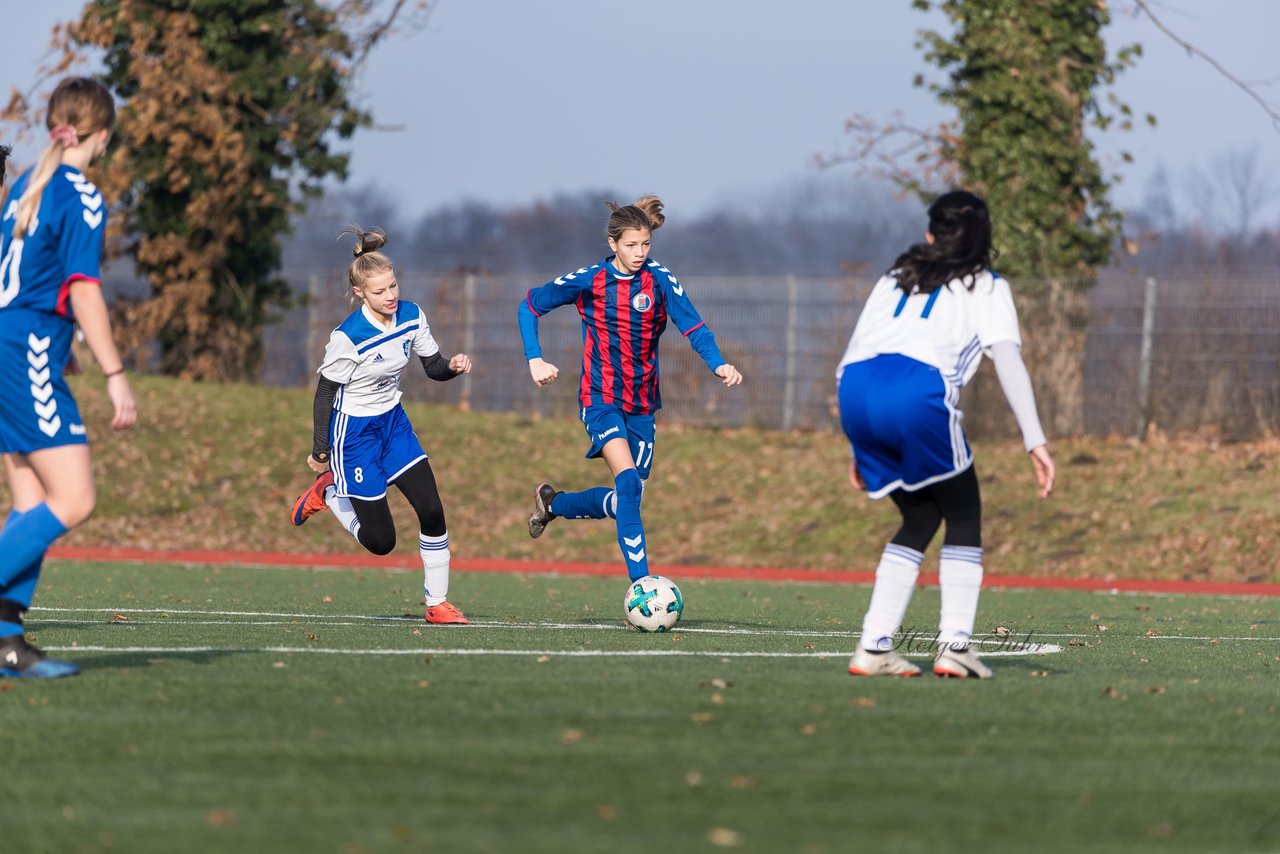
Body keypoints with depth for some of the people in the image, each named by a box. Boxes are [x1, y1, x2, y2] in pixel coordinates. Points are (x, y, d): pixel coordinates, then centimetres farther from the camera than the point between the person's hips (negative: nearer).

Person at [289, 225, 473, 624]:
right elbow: (325, 392, -15)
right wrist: (320, 450, -13)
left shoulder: (411, 317, -6)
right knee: (381, 541, -2)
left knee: (431, 510, -6)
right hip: (353, 431, -6)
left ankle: (437, 604, 7)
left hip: (393, 423, 6)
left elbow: (433, 366, 5)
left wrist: (453, 366, -18)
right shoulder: (348, 337, -24)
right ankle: (328, 492, 26)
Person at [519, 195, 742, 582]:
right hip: (601, 401, -4)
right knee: (628, 482, -25)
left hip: (643, 404, 4)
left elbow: (693, 326, -15)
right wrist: (535, 359, -8)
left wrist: (718, 364, -34)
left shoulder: (661, 280, -4)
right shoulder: (589, 281, -7)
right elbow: (529, 306, 4)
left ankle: (552, 502, 39)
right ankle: (640, 584, -26)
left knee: (626, 500, 10)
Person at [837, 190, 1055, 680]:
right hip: (918, 393, -5)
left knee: (920, 518, 20)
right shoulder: (987, 288, 20)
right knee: (963, 516, 14)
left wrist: (861, 447, 33)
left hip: (857, 390, 5)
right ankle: (955, 645, 1)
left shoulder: (894, 280, 33)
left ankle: (874, 648, 11)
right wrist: (1035, 442, -1)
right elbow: (1008, 362, 4)